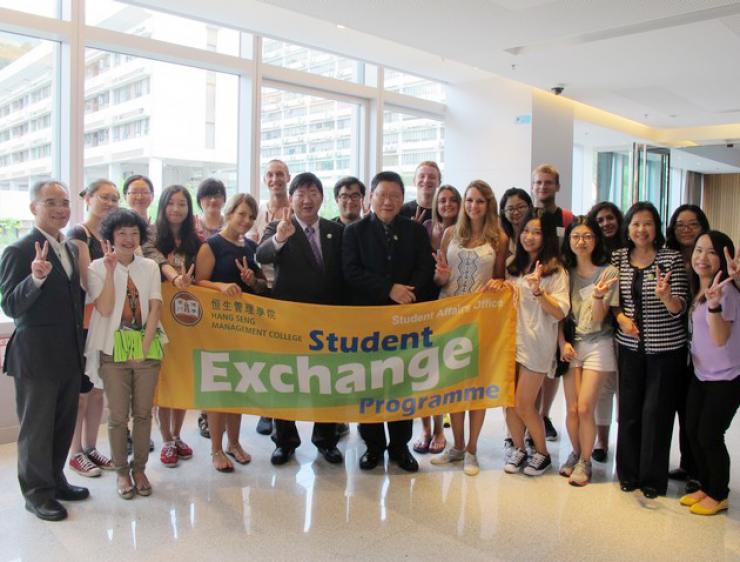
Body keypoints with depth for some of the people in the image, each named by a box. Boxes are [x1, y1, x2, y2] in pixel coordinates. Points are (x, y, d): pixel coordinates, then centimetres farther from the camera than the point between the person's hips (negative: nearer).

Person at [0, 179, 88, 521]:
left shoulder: (71, 248, 9)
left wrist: (81, 345, 12)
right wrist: (36, 278, -37)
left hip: (70, 355, 7)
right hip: (36, 357, -7)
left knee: (64, 422, 18)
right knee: (36, 426, 7)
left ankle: (55, 479, 35)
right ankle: (37, 491, 22)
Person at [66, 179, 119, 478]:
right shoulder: (78, 234, -10)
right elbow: (88, 282, -17)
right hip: (83, 321, -7)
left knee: (98, 389, 14)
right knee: (81, 390, 3)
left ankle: (91, 448, 26)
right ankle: (76, 454, 16)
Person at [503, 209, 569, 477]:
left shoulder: (555, 269, -5)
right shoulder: (512, 263, 9)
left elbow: (560, 313, -11)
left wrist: (538, 291, -25)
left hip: (535, 343, -5)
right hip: (510, 339, 5)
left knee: (524, 404, -1)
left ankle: (542, 454, 22)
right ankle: (518, 449, 28)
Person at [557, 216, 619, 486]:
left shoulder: (609, 272, -5)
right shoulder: (566, 273, 5)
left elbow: (598, 319, -9)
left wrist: (598, 295, -27)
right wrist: (562, 342, -4)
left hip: (597, 345, -3)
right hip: (570, 344, 3)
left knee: (584, 408, -7)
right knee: (572, 409, 2)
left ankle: (585, 462, 13)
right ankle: (575, 454, 26)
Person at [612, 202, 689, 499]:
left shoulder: (672, 258, -7)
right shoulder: (618, 257, 3)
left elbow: (679, 308, -11)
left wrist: (665, 296, -32)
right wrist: (620, 316, -9)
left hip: (666, 349, -3)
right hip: (630, 347, 3)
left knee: (656, 412, 1)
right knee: (629, 410, 8)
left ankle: (653, 479, 17)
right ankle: (628, 473, 24)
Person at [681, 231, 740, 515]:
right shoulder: (696, 289, 5)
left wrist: (714, 304, -42)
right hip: (700, 374, 8)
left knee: (709, 436, -1)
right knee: (692, 432, 12)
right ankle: (705, 487, 31)